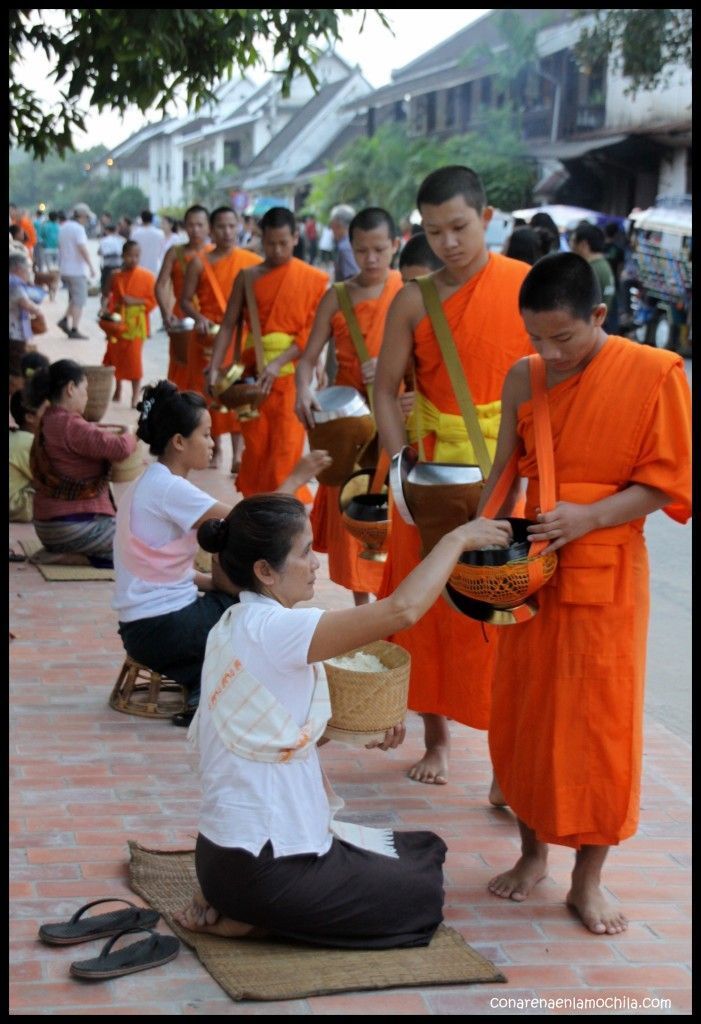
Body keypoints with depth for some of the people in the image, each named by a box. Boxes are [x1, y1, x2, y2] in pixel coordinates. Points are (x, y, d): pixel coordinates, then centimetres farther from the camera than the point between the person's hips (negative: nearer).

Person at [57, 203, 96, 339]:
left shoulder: (63, 228, 12)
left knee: (74, 299, 20)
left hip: (64, 270, 8)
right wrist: (91, 267, -23)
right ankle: (74, 329, -5)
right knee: (79, 301, -2)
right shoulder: (78, 228, -15)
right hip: (77, 270, -8)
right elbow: (83, 249, -24)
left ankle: (65, 319, 6)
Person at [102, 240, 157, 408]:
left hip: (135, 324, -4)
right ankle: (117, 390, 28)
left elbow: (152, 301, -5)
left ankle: (135, 396, -4)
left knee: (134, 359, -9)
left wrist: (134, 301, -16)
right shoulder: (116, 276, 6)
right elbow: (110, 298, 13)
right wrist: (109, 310, -4)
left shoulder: (147, 276, -4)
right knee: (115, 357, 10)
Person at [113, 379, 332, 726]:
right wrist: (296, 477, -17)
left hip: (145, 626, 9)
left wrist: (221, 582, 2)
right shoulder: (168, 489, -19)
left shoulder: (153, 483, 11)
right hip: (159, 630, -9)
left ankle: (203, 692, 13)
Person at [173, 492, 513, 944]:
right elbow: (402, 609, -31)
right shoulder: (269, 629, -23)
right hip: (260, 869, -9)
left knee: (424, 851, 20)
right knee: (423, 895, 7)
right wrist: (458, 538, -18)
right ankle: (251, 919, 0)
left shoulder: (236, 625, 7)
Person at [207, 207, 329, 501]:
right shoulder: (248, 278, 7)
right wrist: (214, 368, -10)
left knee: (286, 451, -7)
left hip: (291, 375, -2)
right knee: (256, 447, 4)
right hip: (255, 375, 2)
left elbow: (313, 332, -6)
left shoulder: (314, 280, 0)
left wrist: (278, 363, -17)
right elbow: (228, 325, 3)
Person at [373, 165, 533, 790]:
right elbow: (386, 390, 3)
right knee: (431, 610, 10)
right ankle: (437, 738, 26)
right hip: (434, 477, 2)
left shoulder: (530, 287, -4)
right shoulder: (414, 302, -1)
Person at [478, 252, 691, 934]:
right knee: (523, 716, 10)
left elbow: (670, 482, -9)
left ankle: (587, 880, 15)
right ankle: (532, 854, 29)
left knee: (599, 727, 1)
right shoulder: (524, 379, 2)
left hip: (607, 577, -4)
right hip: (530, 571, 4)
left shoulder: (656, 375, -11)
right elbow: (504, 472, 10)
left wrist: (589, 517, -21)